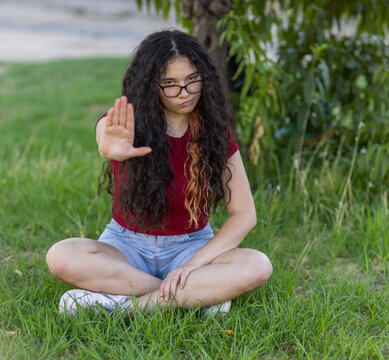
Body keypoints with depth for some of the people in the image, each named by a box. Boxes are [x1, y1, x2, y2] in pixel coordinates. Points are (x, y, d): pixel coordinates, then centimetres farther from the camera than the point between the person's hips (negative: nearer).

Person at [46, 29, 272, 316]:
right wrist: (113, 150, -63)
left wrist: (195, 263, -21)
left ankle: (123, 305, -26)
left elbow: (244, 213, -8)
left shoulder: (215, 133, -6)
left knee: (258, 266, -29)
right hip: (128, 244, 0)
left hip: (191, 245, 0)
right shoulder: (127, 125, -10)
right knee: (61, 257, -30)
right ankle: (197, 294, -24)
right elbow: (105, 137, -37)